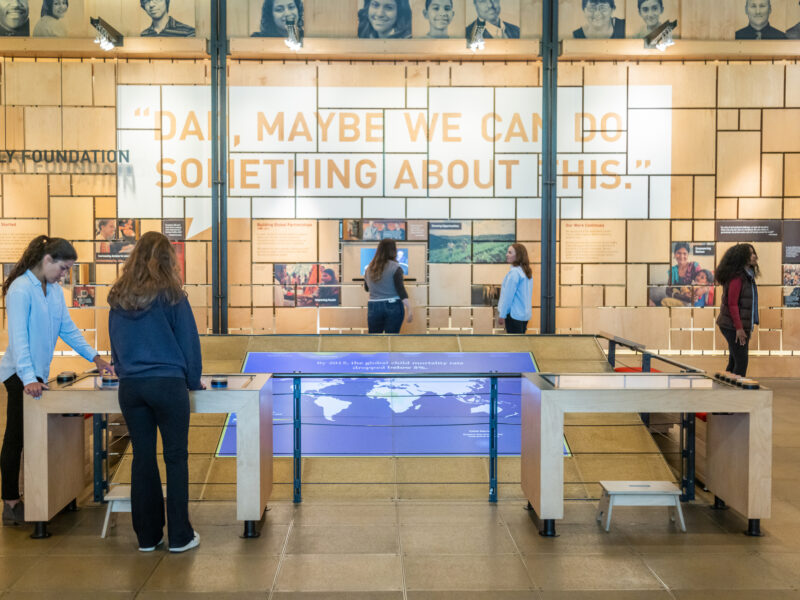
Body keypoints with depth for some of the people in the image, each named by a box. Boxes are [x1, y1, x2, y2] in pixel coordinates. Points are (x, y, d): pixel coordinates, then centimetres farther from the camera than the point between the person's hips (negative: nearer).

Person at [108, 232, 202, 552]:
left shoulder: (118, 298, 7)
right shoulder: (170, 295, -6)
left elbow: (115, 344, 15)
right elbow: (189, 341, -2)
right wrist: (193, 381, 10)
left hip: (130, 386, 5)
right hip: (168, 384, -4)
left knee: (142, 457, 10)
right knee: (176, 458, 3)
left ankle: (147, 536, 17)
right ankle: (179, 536, 7)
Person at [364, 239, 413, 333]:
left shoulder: (369, 268, 7)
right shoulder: (395, 267, -7)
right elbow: (400, 290, -14)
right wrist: (409, 309, -14)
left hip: (373, 307, 4)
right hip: (393, 306, -4)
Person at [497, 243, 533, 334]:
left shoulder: (514, 272, -15)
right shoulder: (527, 272, 11)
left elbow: (508, 296, -15)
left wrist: (502, 315, -10)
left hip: (514, 314, -8)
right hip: (525, 314, 9)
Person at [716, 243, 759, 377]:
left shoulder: (747, 276, 15)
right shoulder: (737, 276, -15)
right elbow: (732, 304, -19)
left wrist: (748, 328, 19)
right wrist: (739, 328, -21)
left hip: (742, 326, 9)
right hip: (733, 327, -9)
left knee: (734, 362, 13)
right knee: (741, 362, -8)